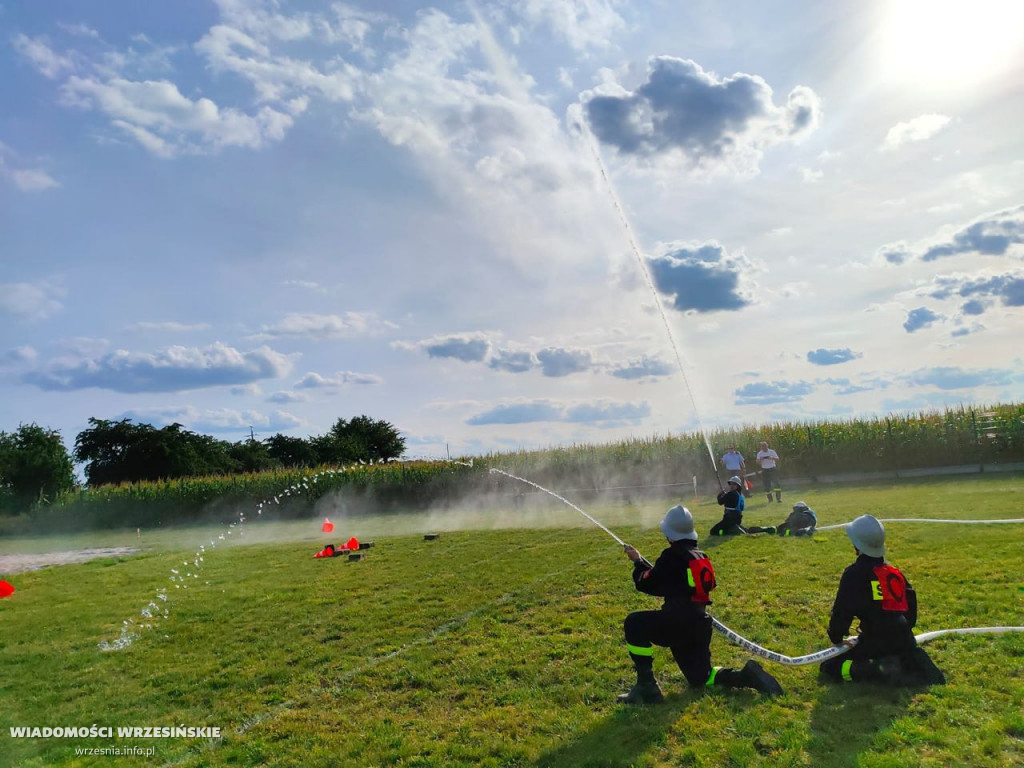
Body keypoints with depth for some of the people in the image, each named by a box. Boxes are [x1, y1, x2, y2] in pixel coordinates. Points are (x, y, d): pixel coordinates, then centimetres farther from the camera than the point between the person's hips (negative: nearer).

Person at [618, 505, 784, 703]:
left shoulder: (672, 555, -11)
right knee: (699, 678, 23)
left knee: (634, 623, -6)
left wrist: (637, 561, 13)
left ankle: (646, 687, -10)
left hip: (680, 624, -9)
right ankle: (746, 676, 4)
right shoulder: (700, 556, 14)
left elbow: (647, 584, -4)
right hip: (700, 625, 9)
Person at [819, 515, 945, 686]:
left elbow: (842, 610, -11)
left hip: (874, 643, -6)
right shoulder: (895, 571, 13)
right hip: (904, 641, 6)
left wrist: (836, 638, 5)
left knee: (829, 666, 2)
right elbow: (910, 604, 21)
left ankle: (877, 669, -19)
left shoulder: (854, 573, -8)